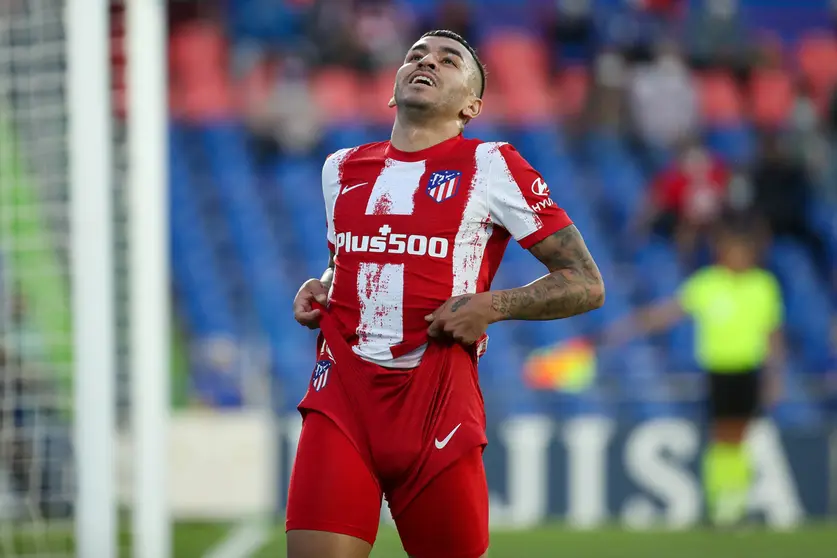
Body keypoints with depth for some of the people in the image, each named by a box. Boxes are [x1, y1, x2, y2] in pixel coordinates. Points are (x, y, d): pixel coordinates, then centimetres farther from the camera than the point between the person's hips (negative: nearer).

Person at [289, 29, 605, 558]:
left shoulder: (491, 168, 1)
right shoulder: (342, 169, 16)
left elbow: (586, 284, 1)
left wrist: (492, 306, -13)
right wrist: (316, 291, 12)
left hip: (438, 405, -3)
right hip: (341, 395, 3)